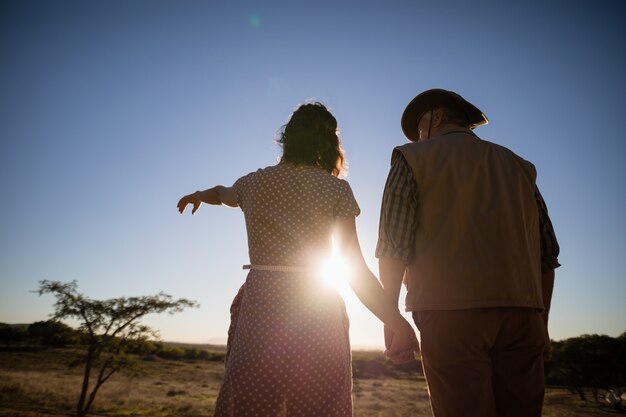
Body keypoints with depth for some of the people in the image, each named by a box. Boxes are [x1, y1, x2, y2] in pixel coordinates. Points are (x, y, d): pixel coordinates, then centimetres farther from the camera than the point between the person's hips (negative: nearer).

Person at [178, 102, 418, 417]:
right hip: (317, 310, -2)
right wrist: (398, 323, -6)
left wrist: (199, 196, 54)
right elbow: (356, 269, -8)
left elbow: (222, 193, 31)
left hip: (260, 305, 3)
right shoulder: (335, 189, -2)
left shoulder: (254, 183, 7)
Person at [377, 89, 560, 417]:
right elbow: (547, 251, 16)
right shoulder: (516, 164, 21)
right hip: (523, 311, 5)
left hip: (450, 312, -4)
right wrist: (540, 324, 20)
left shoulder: (413, 157, 8)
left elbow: (393, 246, -3)